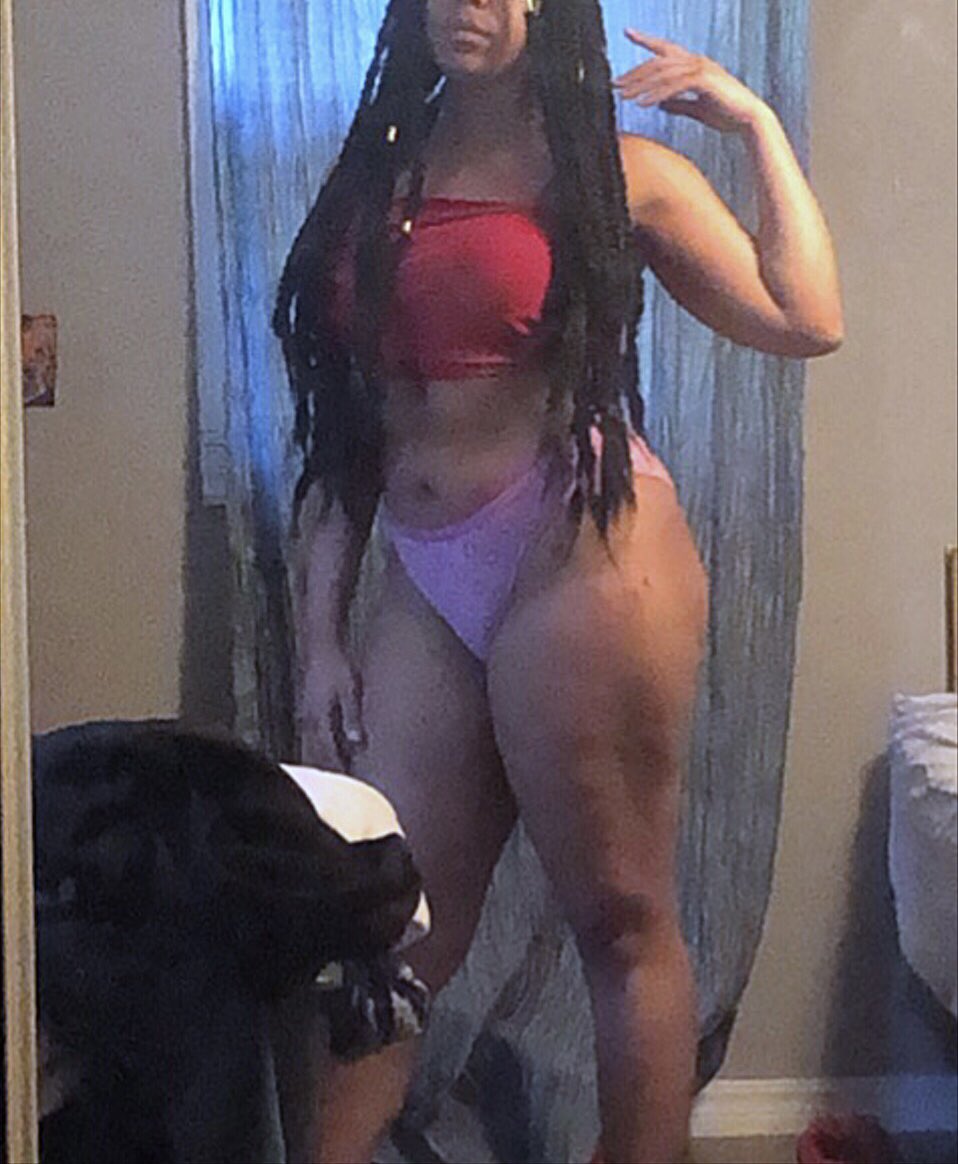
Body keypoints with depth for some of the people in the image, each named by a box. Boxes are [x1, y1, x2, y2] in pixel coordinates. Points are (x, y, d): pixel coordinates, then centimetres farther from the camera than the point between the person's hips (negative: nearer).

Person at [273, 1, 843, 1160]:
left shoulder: (611, 169, 5)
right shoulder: (376, 180, 15)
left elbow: (805, 321, -7)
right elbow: (344, 428, 13)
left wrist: (757, 123, -2)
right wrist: (321, 640, 8)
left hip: (582, 555, -4)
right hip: (425, 581, 4)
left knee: (622, 921, 3)